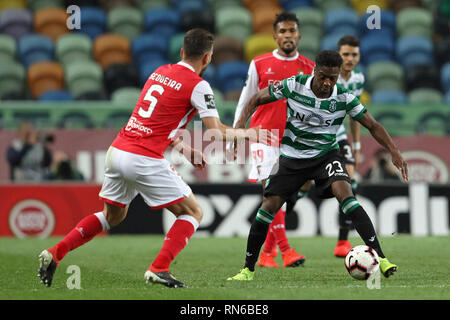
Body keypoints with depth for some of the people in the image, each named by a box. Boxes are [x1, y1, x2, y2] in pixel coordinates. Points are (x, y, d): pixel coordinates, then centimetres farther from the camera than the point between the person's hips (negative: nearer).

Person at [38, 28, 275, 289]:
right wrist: (248, 134, 8)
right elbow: (216, 134, -9)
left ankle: (54, 253, 16)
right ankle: (159, 269, -7)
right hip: (145, 161, -7)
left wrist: (185, 149, 23)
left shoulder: (160, 72, 16)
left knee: (112, 216, 26)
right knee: (193, 212, 8)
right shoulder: (198, 86, -6)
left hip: (117, 150, 7)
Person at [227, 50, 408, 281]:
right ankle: (248, 269, 7)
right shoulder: (293, 86, -15)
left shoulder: (344, 97, -13)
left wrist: (394, 152, -16)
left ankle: (379, 257, -28)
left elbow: (372, 126, -5)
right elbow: (258, 99, -3)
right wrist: (242, 121, -19)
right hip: (292, 156, 1)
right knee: (269, 206, -8)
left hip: (326, 154, -1)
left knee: (344, 193, -26)